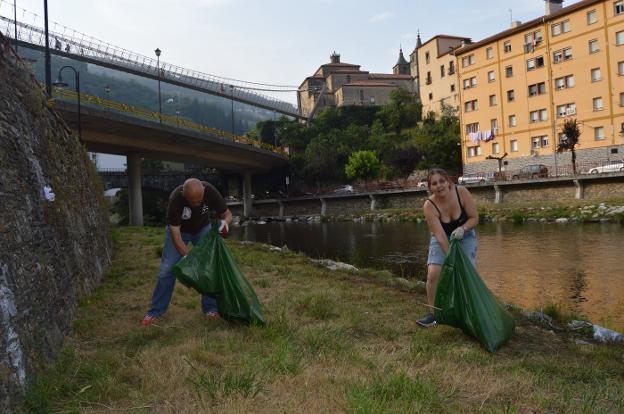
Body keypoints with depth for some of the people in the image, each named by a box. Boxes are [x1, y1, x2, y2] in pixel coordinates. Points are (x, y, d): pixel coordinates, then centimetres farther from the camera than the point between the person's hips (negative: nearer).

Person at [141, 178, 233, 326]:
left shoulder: (210, 191, -33)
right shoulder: (176, 198, -38)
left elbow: (227, 213, -19)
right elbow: (175, 231, -32)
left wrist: (224, 222, -43)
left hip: (202, 228, 2)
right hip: (179, 229, -2)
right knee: (167, 269, -6)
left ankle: (210, 308, 4)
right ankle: (155, 311, 7)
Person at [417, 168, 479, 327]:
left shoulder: (461, 192, -22)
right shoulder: (429, 206, -26)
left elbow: (474, 218, -13)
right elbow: (440, 235, -28)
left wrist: (462, 228, -32)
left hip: (464, 235, 1)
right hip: (442, 239, -1)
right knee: (433, 274, -15)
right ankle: (433, 313, 1)